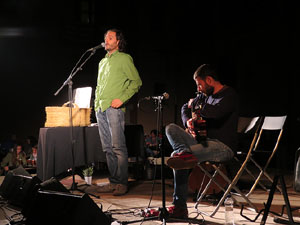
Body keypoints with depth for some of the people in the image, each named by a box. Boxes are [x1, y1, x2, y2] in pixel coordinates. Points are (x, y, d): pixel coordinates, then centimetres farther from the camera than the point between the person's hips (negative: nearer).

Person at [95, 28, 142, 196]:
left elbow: (136, 82, -5)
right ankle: (113, 182, 13)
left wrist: (122, 98, -14)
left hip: (114, 108, -7)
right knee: (108, 148, 7)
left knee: (118, 147, -10)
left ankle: (122, 183, -5)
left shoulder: (124, 58, 2)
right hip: (101, 108, 7)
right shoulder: (103, 62, 23)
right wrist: (97, 103, 14)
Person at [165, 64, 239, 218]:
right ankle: (185, 154, -27)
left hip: (223, 146, -9)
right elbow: (185, 108, 26)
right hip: (202, 141, 9)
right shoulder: (204, 95, 16)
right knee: (171, 129, -10)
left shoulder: (229, 95, -9)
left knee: (177, 157, -28)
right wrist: (188, 121, 3)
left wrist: (195, 106, -10)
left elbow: (215, 112, -28)